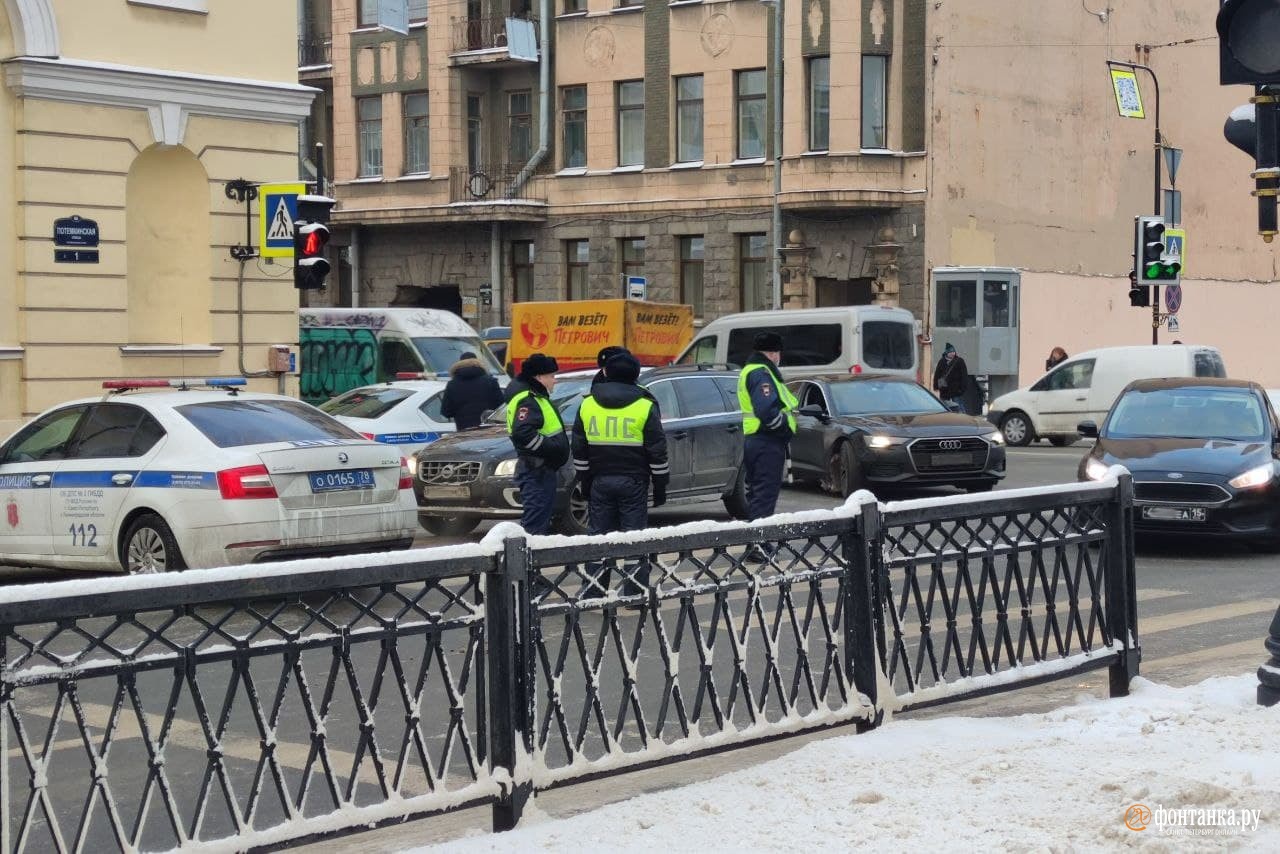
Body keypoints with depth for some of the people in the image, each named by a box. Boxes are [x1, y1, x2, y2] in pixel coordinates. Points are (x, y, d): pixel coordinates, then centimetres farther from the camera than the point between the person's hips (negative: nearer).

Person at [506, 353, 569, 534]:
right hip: (536, 471, -11)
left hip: (543, 470, 11)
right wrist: (550, 448, -25)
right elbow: (523, 433, -30)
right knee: (536, 521, -11)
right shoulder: (527, 400, -16)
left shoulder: (537, 397, 19)